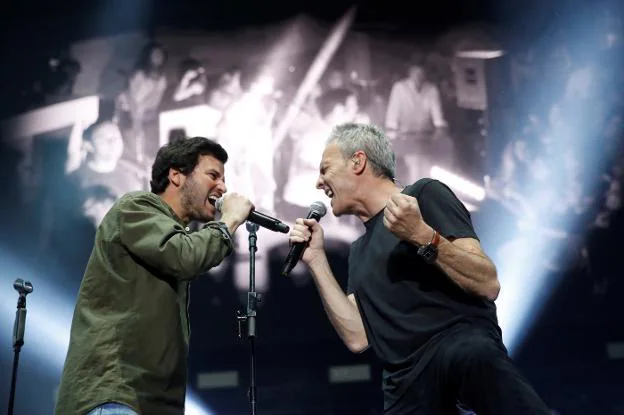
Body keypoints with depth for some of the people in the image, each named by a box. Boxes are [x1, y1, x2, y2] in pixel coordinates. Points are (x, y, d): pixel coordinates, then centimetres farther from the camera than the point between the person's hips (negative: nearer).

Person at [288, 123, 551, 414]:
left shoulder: (425, 194, 3)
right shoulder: (359, 250, 22)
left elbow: (488, 286, -7)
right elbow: (357, 338, 8)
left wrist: (422, 235, -20)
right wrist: (315, 259, 10)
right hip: (406, 384, 6)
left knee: (470, 355, -38)